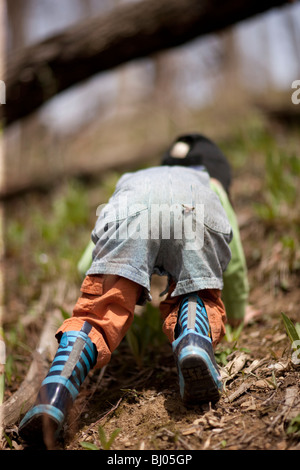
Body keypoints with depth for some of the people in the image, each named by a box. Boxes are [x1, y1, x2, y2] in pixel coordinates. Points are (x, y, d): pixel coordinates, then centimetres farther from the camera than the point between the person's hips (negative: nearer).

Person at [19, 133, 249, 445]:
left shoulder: (129, 179, 50)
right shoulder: (211, 183, 48)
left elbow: (88, 263, 48)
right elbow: (235, 264, 48)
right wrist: (236, 312, 66)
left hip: (132, 209, 1)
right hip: (196, 211, 0)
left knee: (100, 311, 0)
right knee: (195, 296, 18)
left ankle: (55, 391, -26)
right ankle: (195, 341, -16)